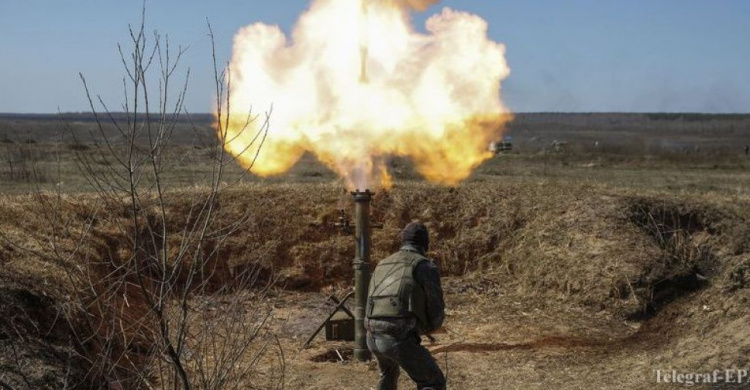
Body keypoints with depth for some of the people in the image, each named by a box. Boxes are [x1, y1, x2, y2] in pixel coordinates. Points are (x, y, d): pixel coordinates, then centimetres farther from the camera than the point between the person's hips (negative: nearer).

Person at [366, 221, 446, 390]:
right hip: (399, 338, -7)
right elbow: (436, 310, 0)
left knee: (389, 373, 38)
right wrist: (427, 327, 24)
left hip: (373, 337, 7)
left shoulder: (382, 265, 24)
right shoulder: (427, 266, 2)